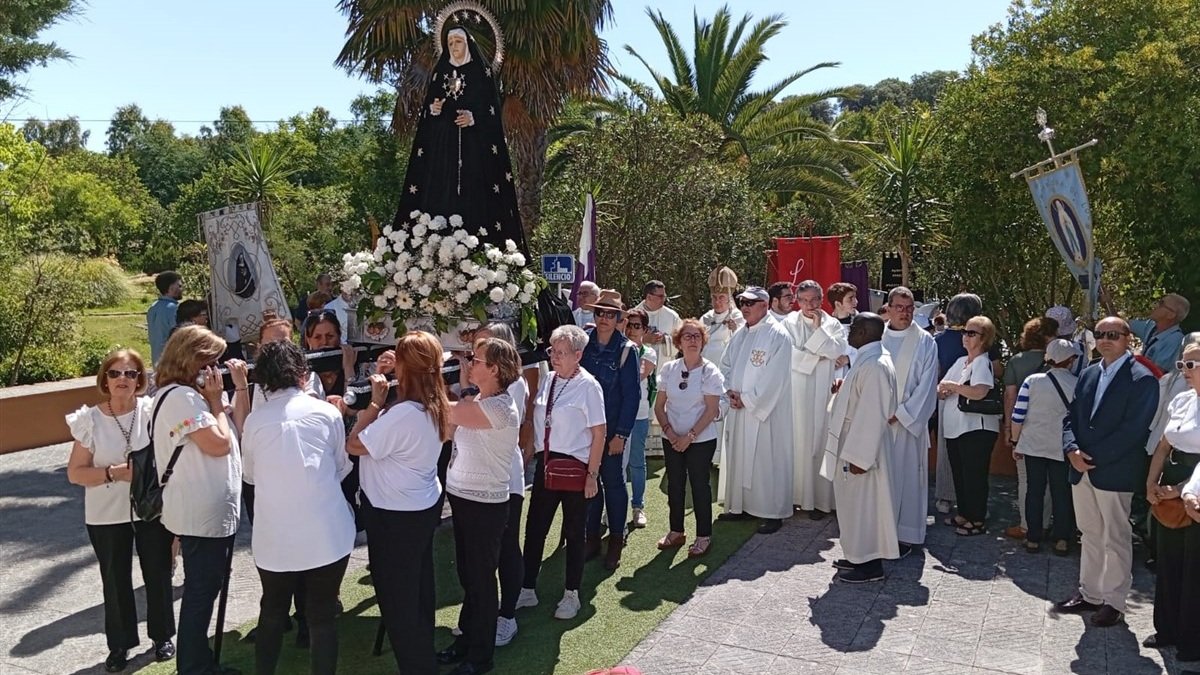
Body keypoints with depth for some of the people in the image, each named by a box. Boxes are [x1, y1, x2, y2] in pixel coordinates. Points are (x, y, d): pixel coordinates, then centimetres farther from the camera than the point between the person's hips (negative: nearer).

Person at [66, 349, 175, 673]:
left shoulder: (153, 410, -11)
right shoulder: (90, 420, -7)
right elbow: (75, 473, -5)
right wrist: (114, 473, -18)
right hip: (107, 516, 1)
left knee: (158, 575, 12)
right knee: (115, 580, 12)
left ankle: (162, 636, 31)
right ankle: (119, 644, 30)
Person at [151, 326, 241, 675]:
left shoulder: (189, 394, 13)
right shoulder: (181, 396, -19)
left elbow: (236, 431, 16)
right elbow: (220, 444, -22)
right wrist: (216, 400, -14)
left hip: (210, 510, 11)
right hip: (201, 514, -11)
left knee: (204, 589, 19)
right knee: (200, 592, 1)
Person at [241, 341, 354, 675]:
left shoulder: (254, 419, -1)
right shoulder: (326, 412, -5)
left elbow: (250, 475, 13)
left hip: (274, 538, 2)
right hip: (326, 534, -2)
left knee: (272, 612, 22)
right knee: (322, 617, 10)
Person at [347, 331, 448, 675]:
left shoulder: (403, 413, -30)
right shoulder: (435, 406, -1)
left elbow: (354, 445, -21)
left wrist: (375, 402, -16)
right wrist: (382, 404, -5)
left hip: (395, 515, -9)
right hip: (423, 505, 9)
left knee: (396, 595, 8)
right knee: (418, 587, 25)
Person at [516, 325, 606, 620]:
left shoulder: (588, 386, -15)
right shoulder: (548, 381, 3)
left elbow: (599, 433, -13)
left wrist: (592, 474, -13)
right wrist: (531, 453, 4)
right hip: (545, 462, 6)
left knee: (574, 532, 11)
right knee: (535, 527, 12)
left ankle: (571, 594, 28)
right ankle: (527, 590, 28)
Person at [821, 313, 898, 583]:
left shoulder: (875, 365, -23)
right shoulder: (868, 359, 9)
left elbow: (873, 414, -25)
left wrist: (859, 456, -24)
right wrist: (845, 389, 6)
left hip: (862, 447, -10)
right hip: (855, 443, 10)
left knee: (863, 504, 1)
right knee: (856, 503, 18)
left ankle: (870, 565, 13)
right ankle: (859, 556, 29)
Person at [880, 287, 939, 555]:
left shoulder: (925, 342, -2)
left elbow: (926, 385, -5)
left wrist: (901, 413, -12)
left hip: (909, 421, -3)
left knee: (906, 476, 1)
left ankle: (906, 534, 10)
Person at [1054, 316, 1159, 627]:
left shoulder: (1142, 379, -10)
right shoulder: (1088, 374, 11)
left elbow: (1133, 429, -17)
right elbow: (1072, 417, 11)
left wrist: (1094, 458, -17)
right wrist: (1072, 450, -7)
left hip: (1115, 472, -6)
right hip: (1082, 470, 6)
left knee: (1116, 539, 4)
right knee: (1090, 535, 16)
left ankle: (1114, 602, 16)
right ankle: (1090, 593, 27)